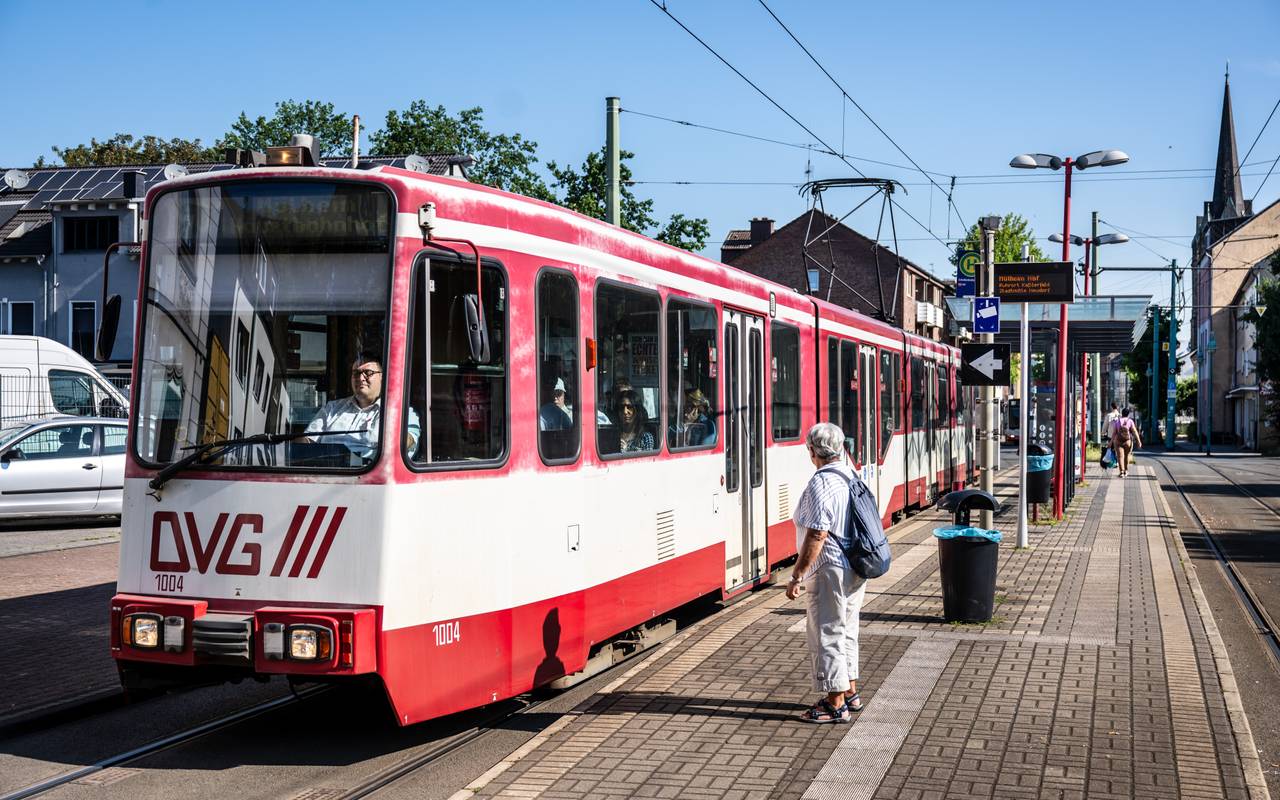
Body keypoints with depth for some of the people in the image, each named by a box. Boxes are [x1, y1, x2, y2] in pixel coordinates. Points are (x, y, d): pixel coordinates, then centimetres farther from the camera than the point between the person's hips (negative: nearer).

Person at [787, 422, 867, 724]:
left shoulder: (821, 484, -19)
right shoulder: (852, 476, 9)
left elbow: (817, 534, -24)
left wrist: (797, 576, -19)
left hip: (831, 571, -10)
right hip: (856, 567, 10)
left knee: (826, 634, -2)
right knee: (846, 631, 20)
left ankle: (836, 704, 2)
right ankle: (850, 693, 29)